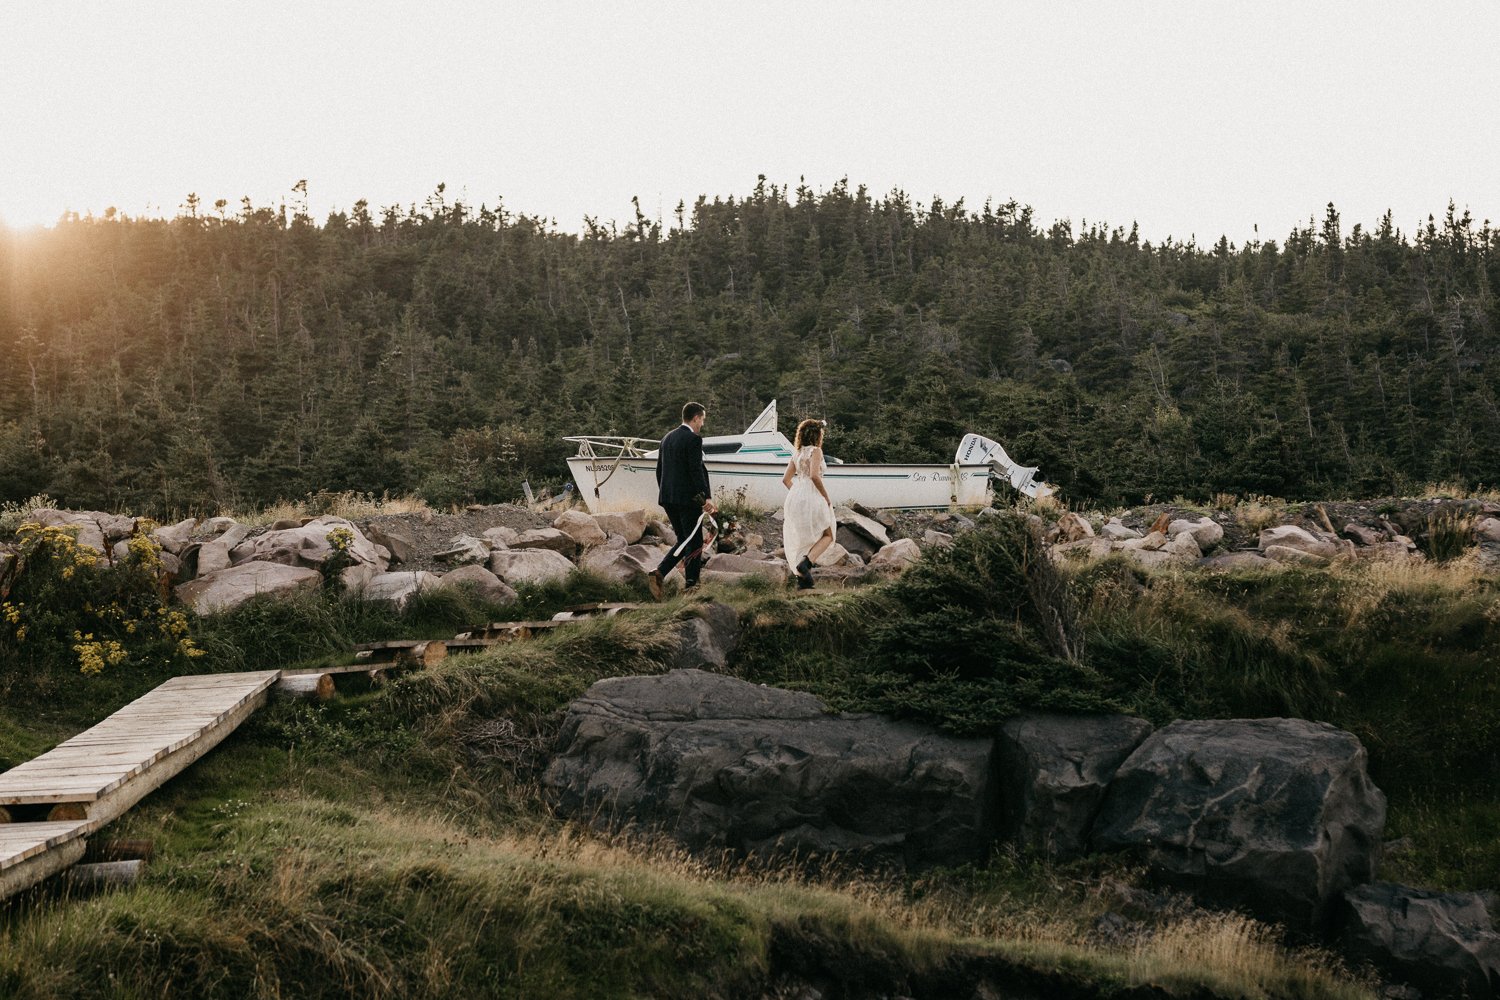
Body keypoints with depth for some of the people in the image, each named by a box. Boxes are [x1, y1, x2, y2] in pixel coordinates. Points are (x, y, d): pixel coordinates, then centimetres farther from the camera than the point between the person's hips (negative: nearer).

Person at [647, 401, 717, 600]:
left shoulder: (667, 439, 13)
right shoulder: (694, 439, -11)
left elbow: (659, 470, 17)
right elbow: (697, 470, -19)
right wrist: (707, 497, -19)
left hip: (668, 498, 8)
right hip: (688, 498, -8)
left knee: (683, 541, 16)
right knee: (694, 543, 3)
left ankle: (658, 573, -2)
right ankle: (691, 585, 5)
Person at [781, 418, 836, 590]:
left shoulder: (796, 453, 16)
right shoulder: (815, 450, -6)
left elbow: (786, 479, 16)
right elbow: (814, 475, -20)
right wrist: (826, 497, -12)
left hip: (794, 497, 7)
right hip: (811, 497, -7)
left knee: (803, 539, 12)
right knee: (827, 535, 5)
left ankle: (803, 581, 8)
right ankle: (806, 562, -19)